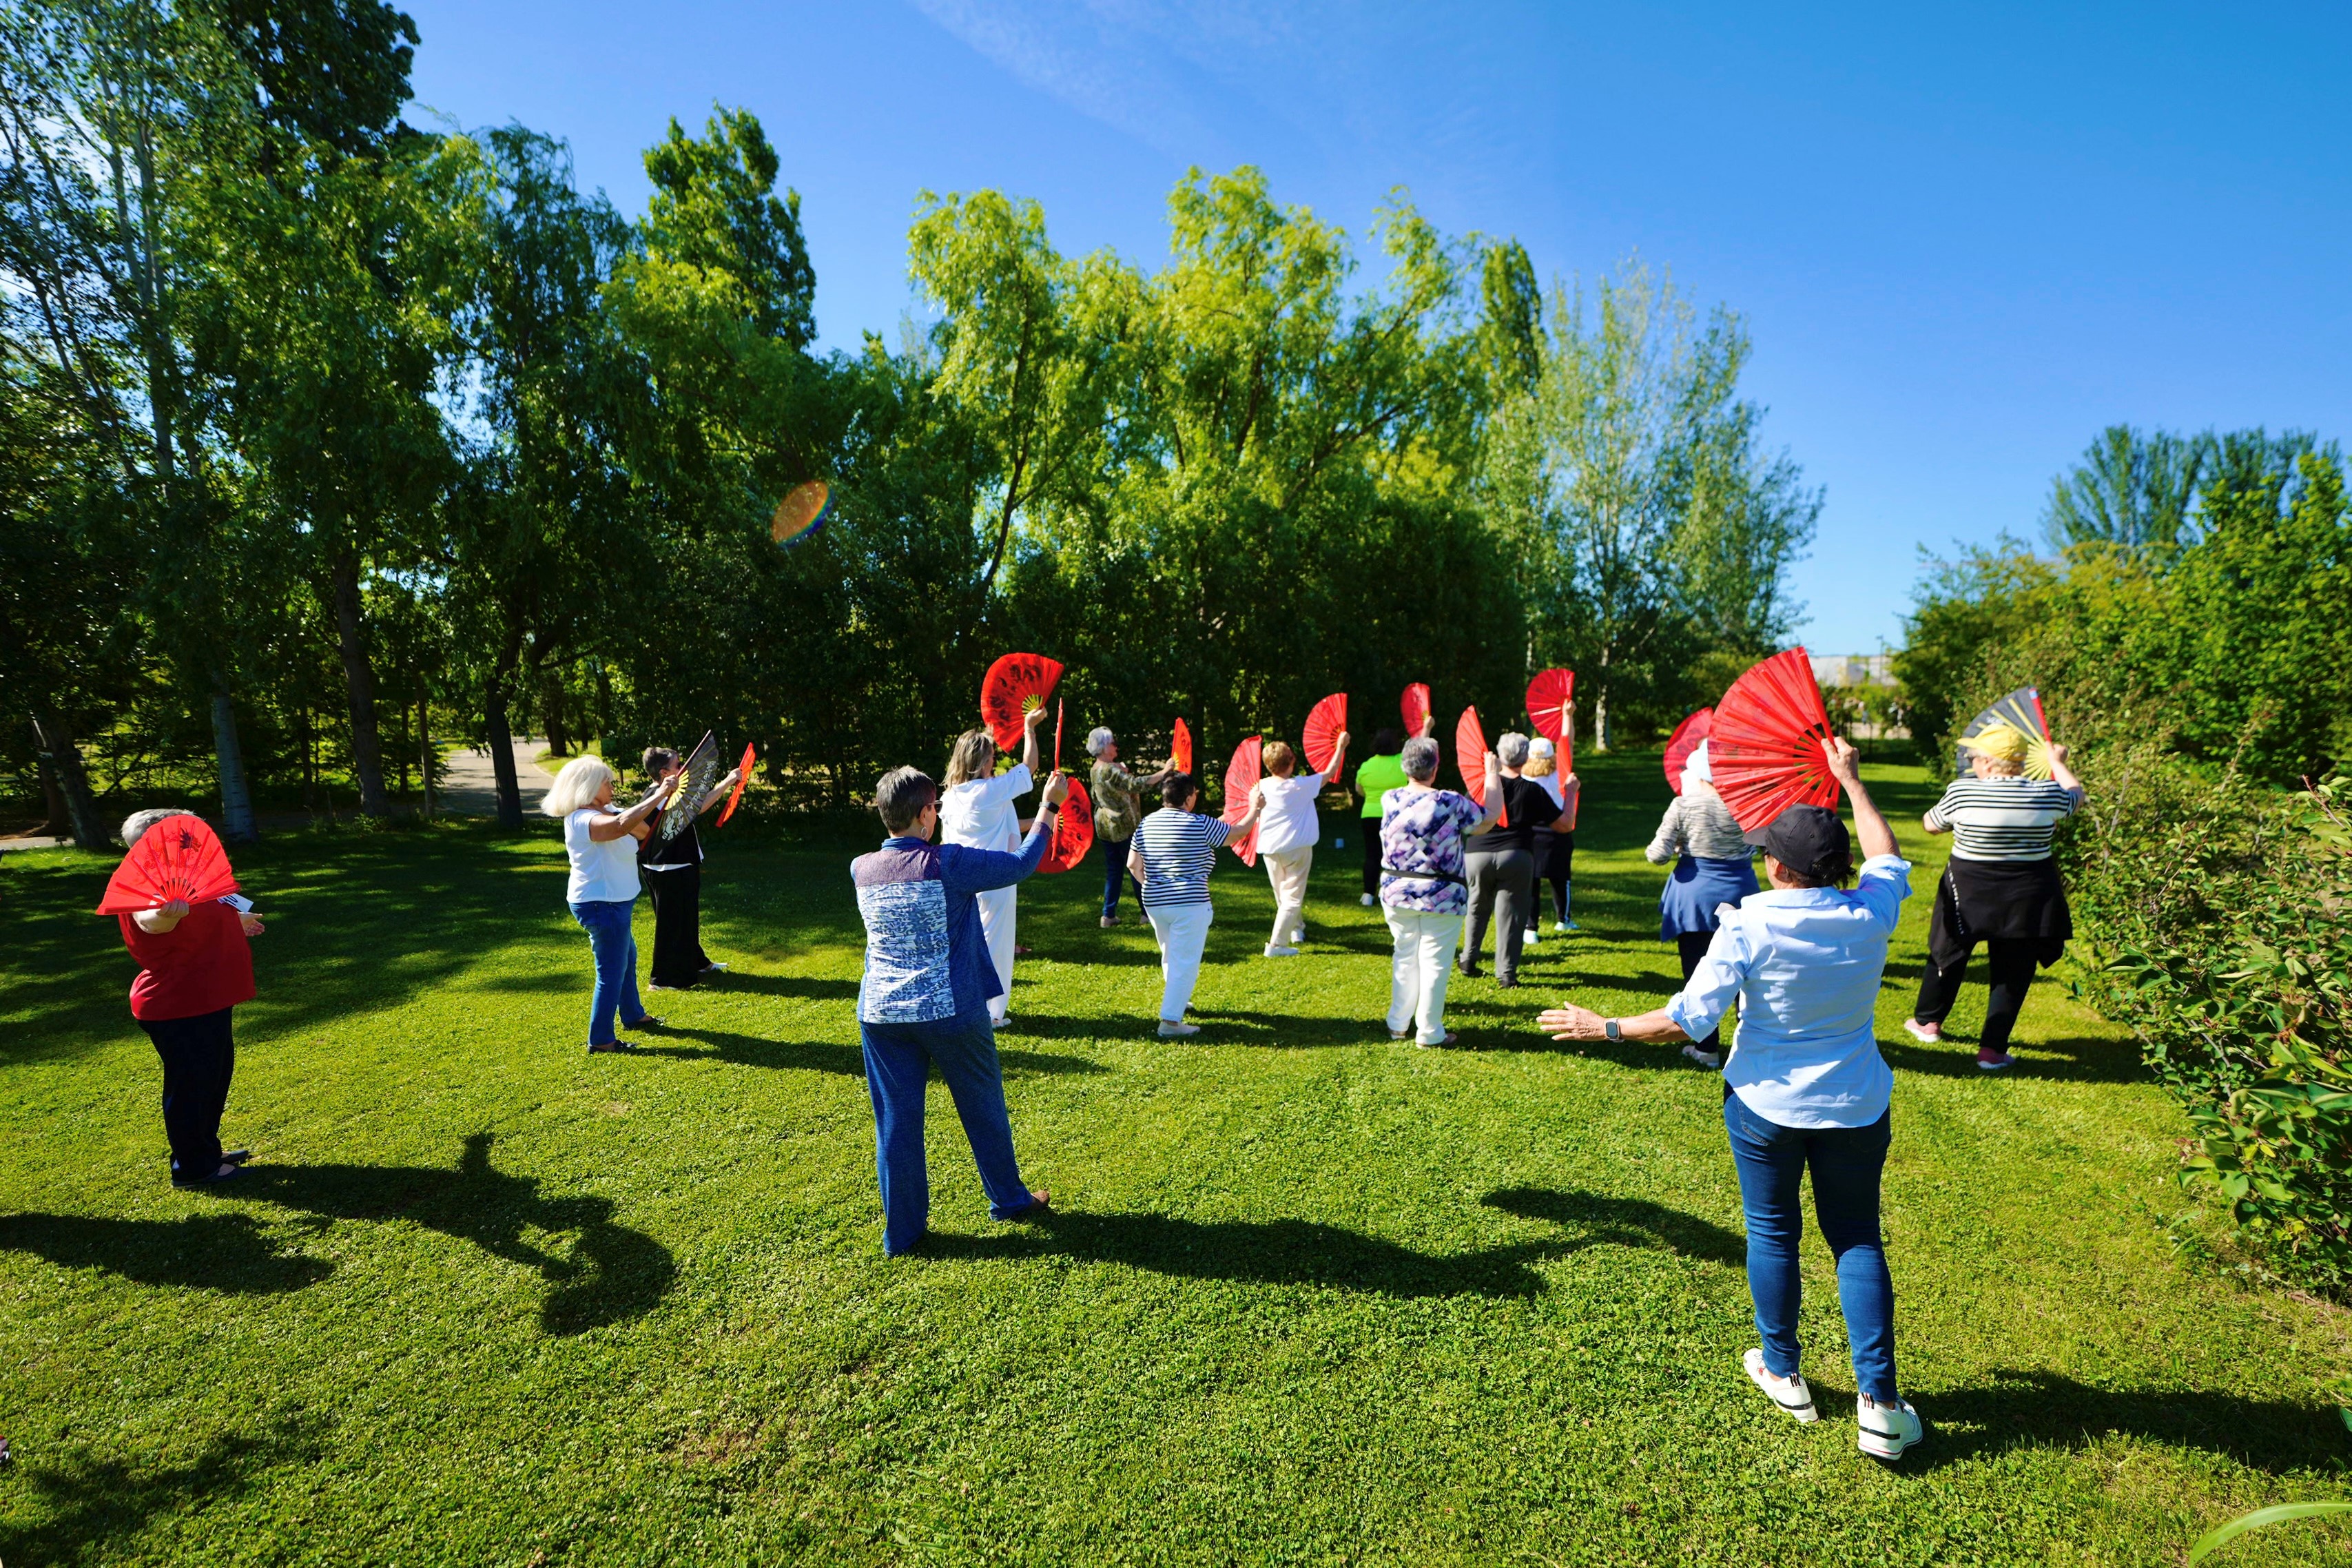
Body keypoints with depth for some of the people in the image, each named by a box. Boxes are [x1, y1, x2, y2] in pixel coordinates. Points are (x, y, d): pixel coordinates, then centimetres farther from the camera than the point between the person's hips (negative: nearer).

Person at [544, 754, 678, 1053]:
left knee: (627, 959, 26)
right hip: (601, 904, -11)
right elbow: (623, 825, -44)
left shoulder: (604, 813, 8)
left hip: (611, 902, 11)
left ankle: (633, 1015, 43)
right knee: (612, 971, -4)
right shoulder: (584, 820, -24)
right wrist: (659, 795, -38)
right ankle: (600, 1041, 5)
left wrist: (662, 795, -2)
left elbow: (643, 828, 9)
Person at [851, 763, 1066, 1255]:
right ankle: (1009, 1200, 34)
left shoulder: (861, 870, -3)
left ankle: (902, 1232, 22)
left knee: (896, 1120, 12)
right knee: (983, 1108, 16)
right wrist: (1050, 806, 2)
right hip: (951, 1012, -3)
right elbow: (1020, 864, -8)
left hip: (880, 1015, 4)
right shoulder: (949, 863, -17)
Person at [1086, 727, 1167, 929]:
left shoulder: (1097, 769, 11)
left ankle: (1109, 915, 11)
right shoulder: (1111, 770, -21)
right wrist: (1163, 773, -26)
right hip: (1124, 827, -9)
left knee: (1113, 870, 11)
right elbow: (1136, 785, -30)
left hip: (1105, 827, 9)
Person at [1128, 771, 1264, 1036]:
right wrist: (1254, 807, 17)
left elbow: (1133, 864, 5)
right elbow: (1240, 831, 1)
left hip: (1154, 902, 7)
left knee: (1170, 955, 25)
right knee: (1185, 962, -1)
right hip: (1190, 903, -6)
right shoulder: (1200, 825, -11)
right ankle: (1170, 1021, -4)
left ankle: (1175, 1000, 44)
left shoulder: (1147, 823, 4)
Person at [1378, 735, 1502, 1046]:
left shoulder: (1390, 800, -4)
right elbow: (1489, 818, 1)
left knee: (1404, 958, 18)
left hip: (1396, 892, 4)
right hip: (1441, 897, -4)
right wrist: (1493, 776, 14)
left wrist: (1419, 747, 31)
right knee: (1434, 962, 6)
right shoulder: (1452, 804, -16)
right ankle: (1429, 1032, 14)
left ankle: (1398, 1025, 27)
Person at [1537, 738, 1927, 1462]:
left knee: (1772, 1233, 16)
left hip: (1765, 1105, -3)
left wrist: (1604, 1028, -11)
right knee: (1857, 1241, 15)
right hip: (1856, 1109, 3)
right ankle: (1879, 1404, 15)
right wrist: (1851, 780, 23)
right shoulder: (1870, 914, -11)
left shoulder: (1751, 925, -22)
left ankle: (1783, 1374, 32)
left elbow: (1688, 1019, -23)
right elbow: (1889, 857, 14)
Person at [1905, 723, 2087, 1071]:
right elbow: (2076, 797, 18)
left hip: (1967, 894, -1)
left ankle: (1927, 1021, 33)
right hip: (2027, 901, 1)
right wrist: (2057, 762, 34)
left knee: (1949, 958, 18)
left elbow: (1930, 825, 3)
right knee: (2012, 973, 10)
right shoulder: (2048, 794, -6)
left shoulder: (1961, 792, -13)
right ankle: (1992, 1049, 12)